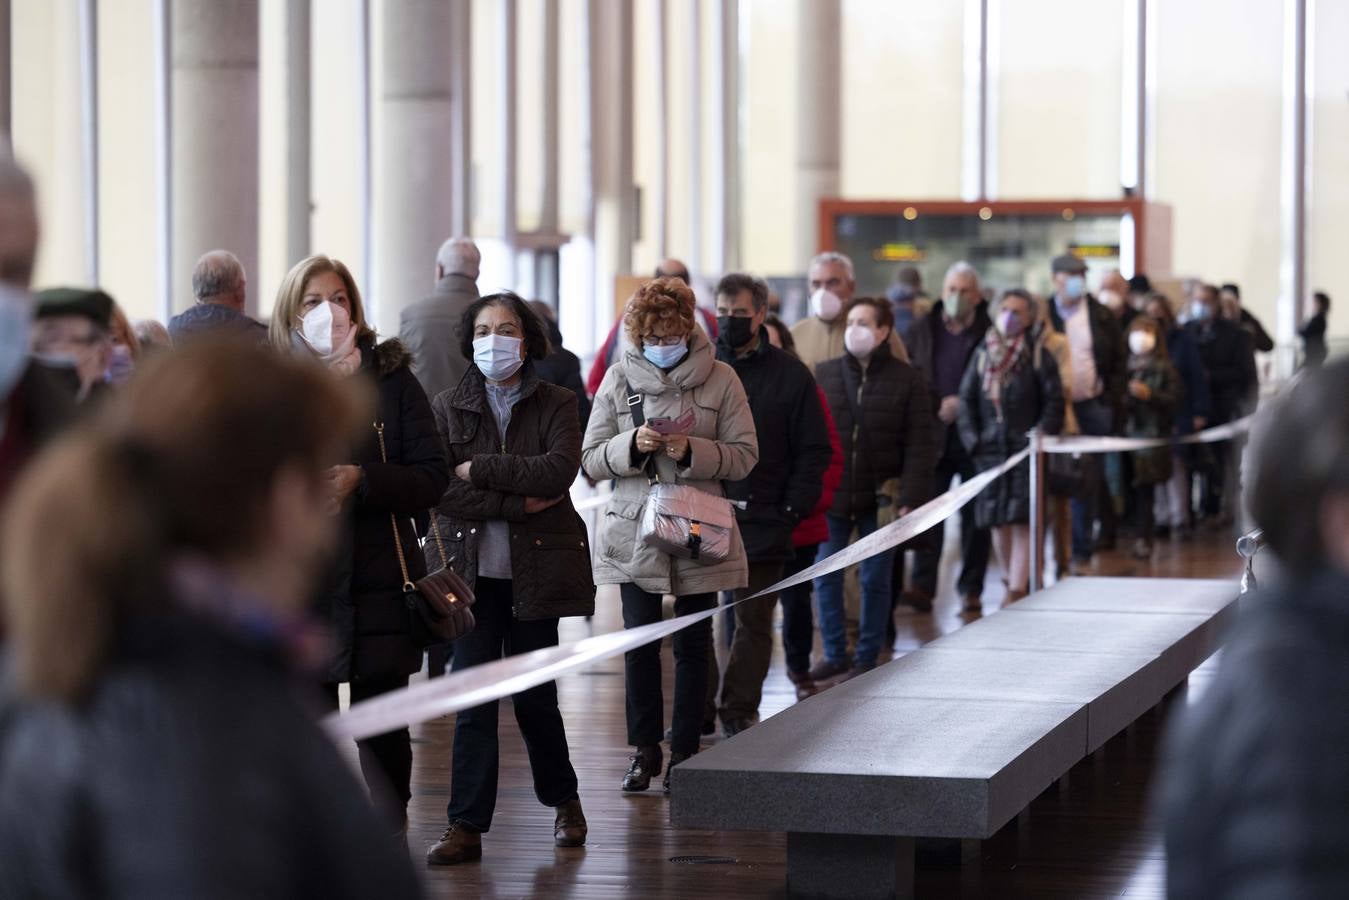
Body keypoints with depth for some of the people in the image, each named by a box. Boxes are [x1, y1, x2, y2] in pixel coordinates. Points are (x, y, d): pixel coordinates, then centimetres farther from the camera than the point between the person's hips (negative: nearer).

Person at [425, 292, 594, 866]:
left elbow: (559, 471, -15)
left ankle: (563, 801, 29)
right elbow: (439, 490, -8)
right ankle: (467, 826, 1)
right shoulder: (447, 408, 5)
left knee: (534, 695, 6)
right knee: (472, 699, -3)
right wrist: (518, 502, -15)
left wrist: (477, 469, -14)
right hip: (471, 568, 1)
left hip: (534, 569, -1)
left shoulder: (556, 405, 3)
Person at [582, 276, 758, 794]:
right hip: (634, 532, 1)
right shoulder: (619, 378, 3)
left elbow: (745, 455, -2)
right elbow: (591, 457, 3)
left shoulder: (719, 379, -1)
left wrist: (693, 452, -17)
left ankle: (685, 750, 15)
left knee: (693, 644, 5)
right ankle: (644, 748, 15)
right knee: (639, 642, 2)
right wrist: (632, 445, -16)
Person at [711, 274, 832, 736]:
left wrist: (793, 508, -7)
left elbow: (814, 450, 2)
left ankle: (739, 714, 8)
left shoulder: (790, 375, 1)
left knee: (754, 622, 2)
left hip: (762, 523, -2)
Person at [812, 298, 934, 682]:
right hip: (832, 496, 3)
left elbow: (919, 447, -5)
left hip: (880, 498, -3)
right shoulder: (826, 374, 4)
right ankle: (835, 654, 17)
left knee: (875, 580, 5)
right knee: (825, 578, 6)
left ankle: (867, 658, 14)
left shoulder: (906, 380, -2)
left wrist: (909, 499, -13)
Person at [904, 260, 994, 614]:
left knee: (975, 515, 5)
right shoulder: (921, 329, 9)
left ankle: (971, 589, 12)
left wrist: (962, 403, -13)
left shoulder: (990, 332, -2)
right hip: (933, 435, 2)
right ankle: (923, 585, -8)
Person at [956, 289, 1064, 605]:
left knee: (1022, 522, -10)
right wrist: (971, 439, 1)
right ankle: (1018, 584, 21)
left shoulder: (1038, 357, 0)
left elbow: (1053, 402, -1)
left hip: (1026, 449, -4)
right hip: (990, 449, 4)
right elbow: (967, 399, 12)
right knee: (997, 523, 8)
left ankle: (1016, 592, -14)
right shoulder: (983, 354, 10)